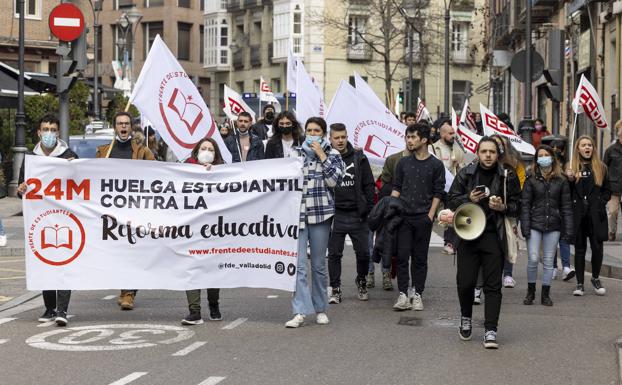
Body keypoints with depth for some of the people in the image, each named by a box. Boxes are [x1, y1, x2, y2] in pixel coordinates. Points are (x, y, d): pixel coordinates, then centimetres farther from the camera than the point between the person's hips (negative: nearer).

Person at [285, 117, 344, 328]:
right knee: (298, 264, -9)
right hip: (297, 213, 1)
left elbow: (334, 180, -8)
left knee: (319, 265, 7)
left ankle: (320, 309, 19)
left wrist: (321, 155, -6)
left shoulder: (332, 154, 8)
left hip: (320, 214, -1)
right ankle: (300, 312, -11)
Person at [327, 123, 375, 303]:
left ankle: (361, 281, 30)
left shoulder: (359, 158, 4)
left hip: (357, 214, 1)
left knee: (363, 252, 6)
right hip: (335, 215, -1)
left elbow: (369, 185, 6)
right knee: (334, 254, 5)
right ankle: (335, 289, 15)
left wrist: (369, 208, -1)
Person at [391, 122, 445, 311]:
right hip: (403, 216, 2)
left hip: (423, 217, -2)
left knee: (420, 258, 4)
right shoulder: (403, 163, 10)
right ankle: (403, 294, -1)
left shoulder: (436, 165, 2)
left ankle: (417, 294, 11)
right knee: (402, 256, -4)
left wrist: (430, 215, -7)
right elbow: (396, 188, 13)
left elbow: (438, 193, 1)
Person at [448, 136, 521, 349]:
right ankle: (466, 318, 29)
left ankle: (490, 331, 3)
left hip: (494, 236, 0)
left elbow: (517, 207, 8)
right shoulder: (465, 174, 4)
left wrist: (503, 207, -12)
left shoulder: (507, 177, 3)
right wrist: (469, 200, -13)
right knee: (465, 282, 1)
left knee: (493, 286, -1)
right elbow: (452, 200, 6)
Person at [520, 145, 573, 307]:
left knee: (548, 262, 5)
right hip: (535, 225, -1)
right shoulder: (531, 180, 2)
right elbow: (525, 204, 0)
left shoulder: (561, 181, 5)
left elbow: (566, 206, 4)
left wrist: (569, 230, -1)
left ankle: (545, 294, 14)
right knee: (533, 259, -6)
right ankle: (530, 292, 10)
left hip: (553, 226, 1)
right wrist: (525, 227, -8)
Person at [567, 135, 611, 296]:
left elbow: (607, 191, 9)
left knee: (597, 247, -1)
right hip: (578, 215, 0)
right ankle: (579, 283, 12)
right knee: (579, 249, 5)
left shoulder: (601, 167, 8)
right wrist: (570, 179, -13)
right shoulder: (572, 168, 5)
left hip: (596, 215, 0)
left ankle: (595, 278, 20)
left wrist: (600, 203, -5)